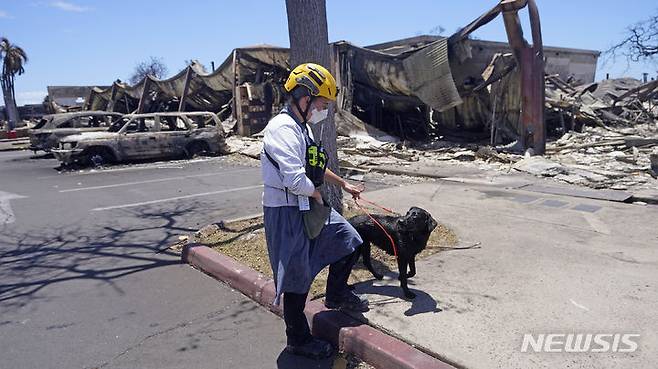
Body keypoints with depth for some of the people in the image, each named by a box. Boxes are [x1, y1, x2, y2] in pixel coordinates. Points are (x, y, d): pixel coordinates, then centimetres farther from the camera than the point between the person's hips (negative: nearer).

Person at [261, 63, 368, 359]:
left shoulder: (302, 127, 12)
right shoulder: (283, 129, -22)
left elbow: (316, 168, 25)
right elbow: (295, 179, -32)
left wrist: (343, 184, 28)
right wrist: (316, 193, -13)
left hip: (309, 205, 10)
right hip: (287, 212, -10)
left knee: (349, 241, 16)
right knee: (297, 278, 3)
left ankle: (336, 294, 38)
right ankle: (298, 340, 23)